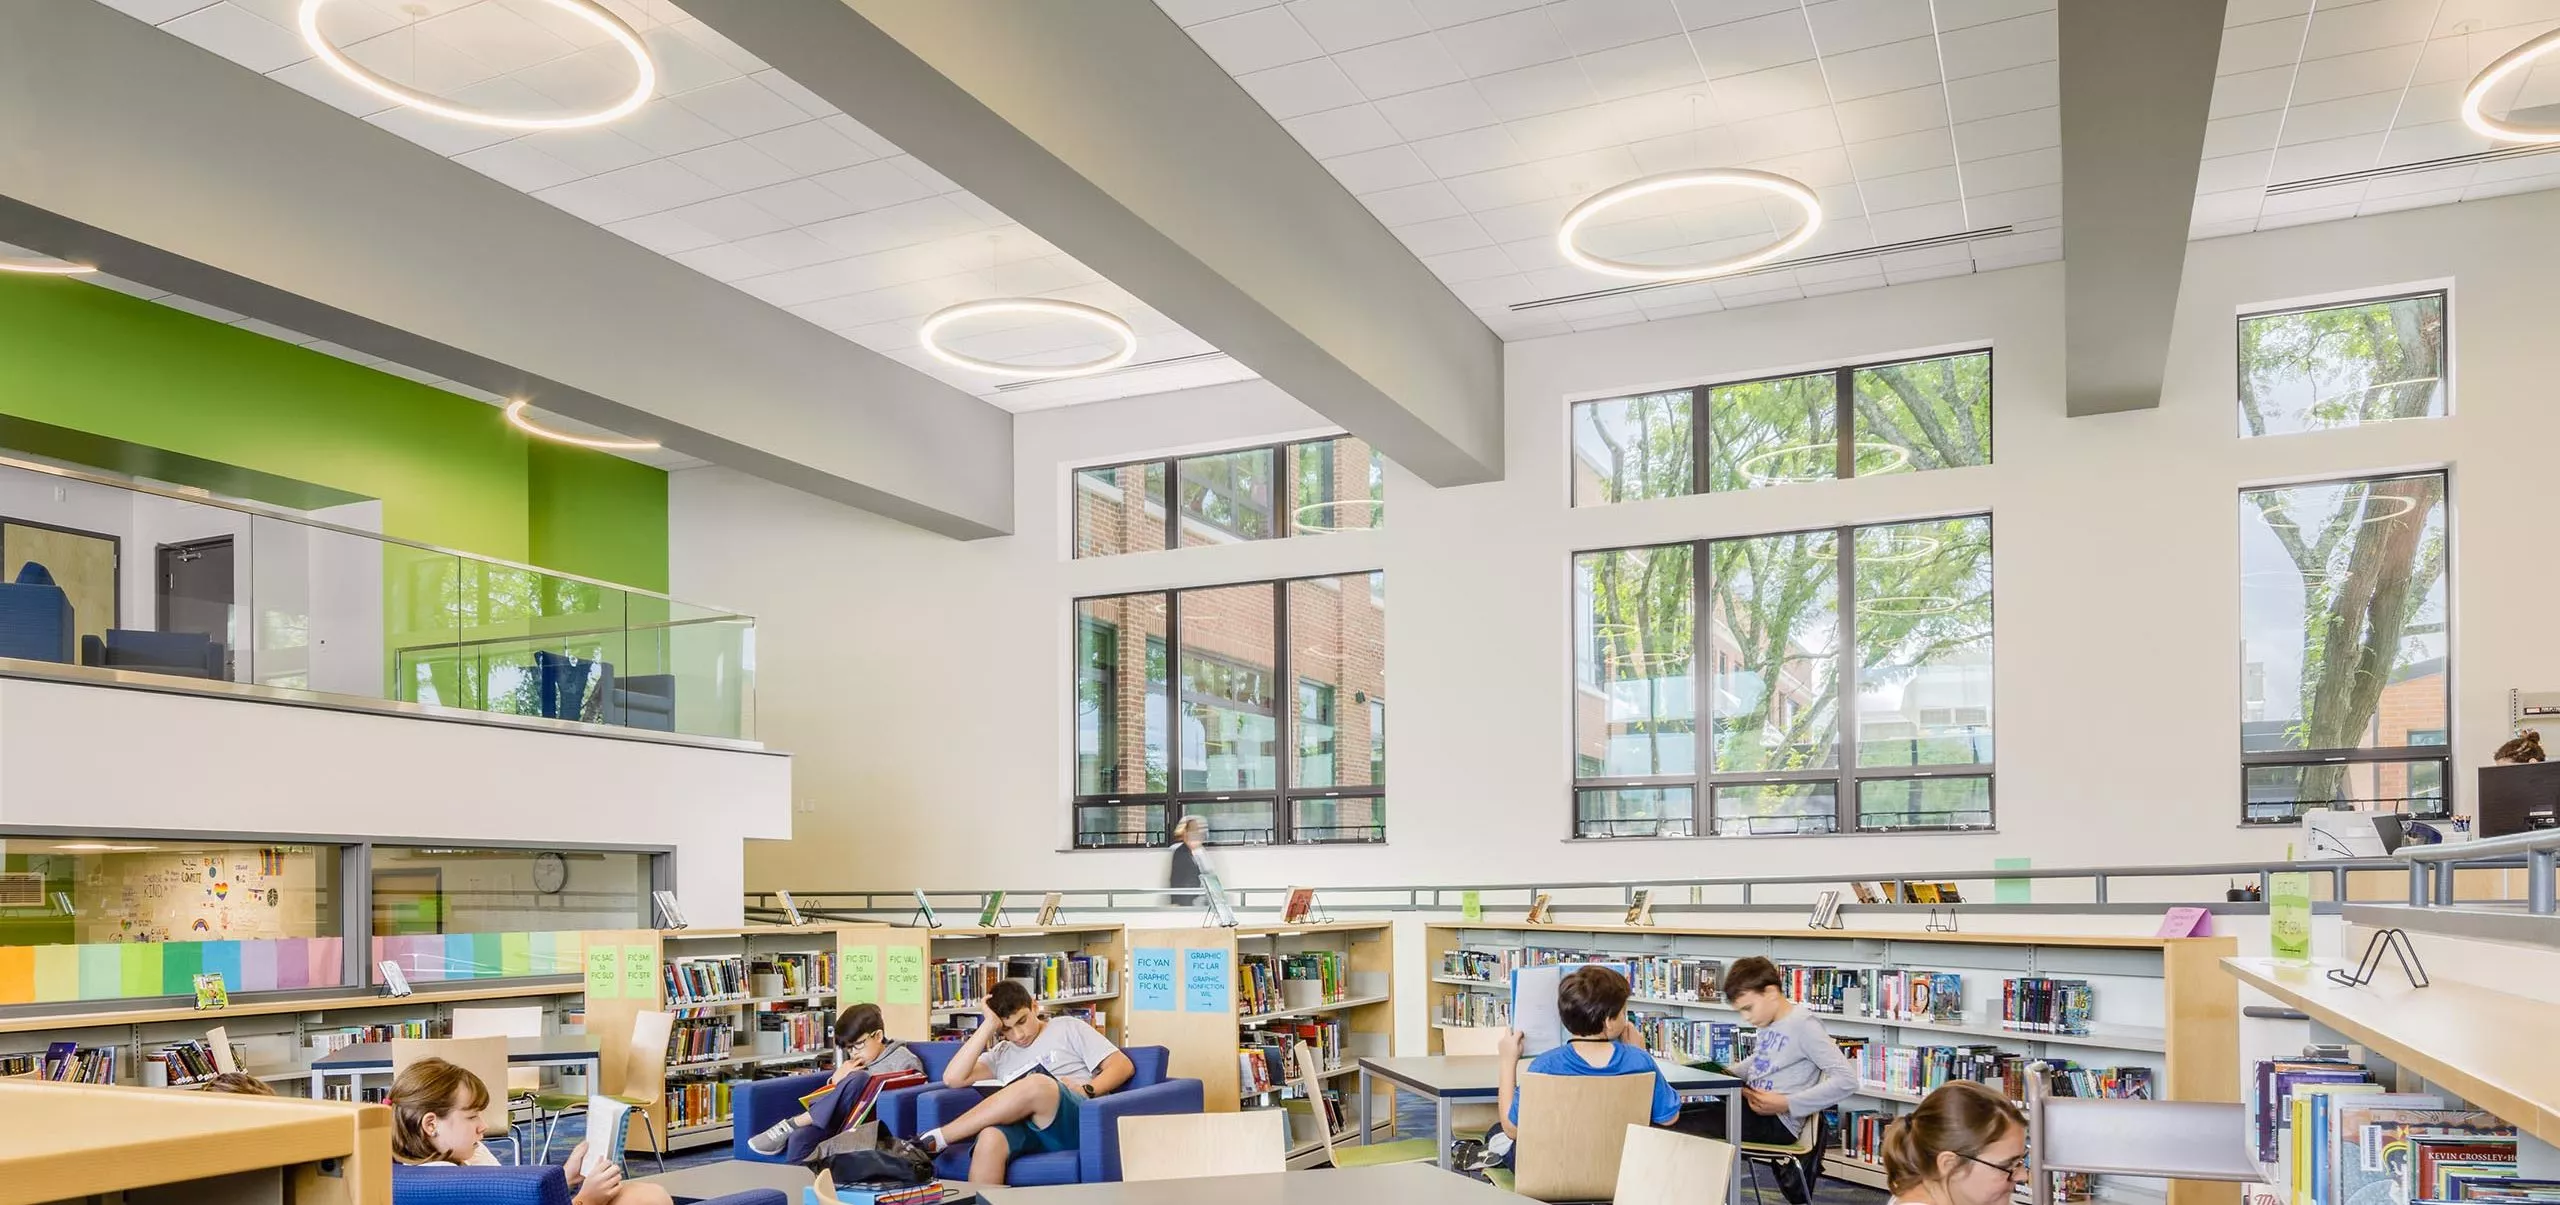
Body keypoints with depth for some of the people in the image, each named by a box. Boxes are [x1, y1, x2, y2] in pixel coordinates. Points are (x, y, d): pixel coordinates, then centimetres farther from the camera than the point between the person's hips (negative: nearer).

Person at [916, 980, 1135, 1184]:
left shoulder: (1067, 1028, 18)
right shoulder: (1000, 1054, 26)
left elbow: (1123, 1066, 10)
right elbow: (952, 1079, 9)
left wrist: (1087, 1090, -7)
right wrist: (988, 1026, 8)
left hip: (1078, 1123, -3)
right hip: (1028, 1128, 3)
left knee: (1038, 1084, -35)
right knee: (991, 1137, -35)